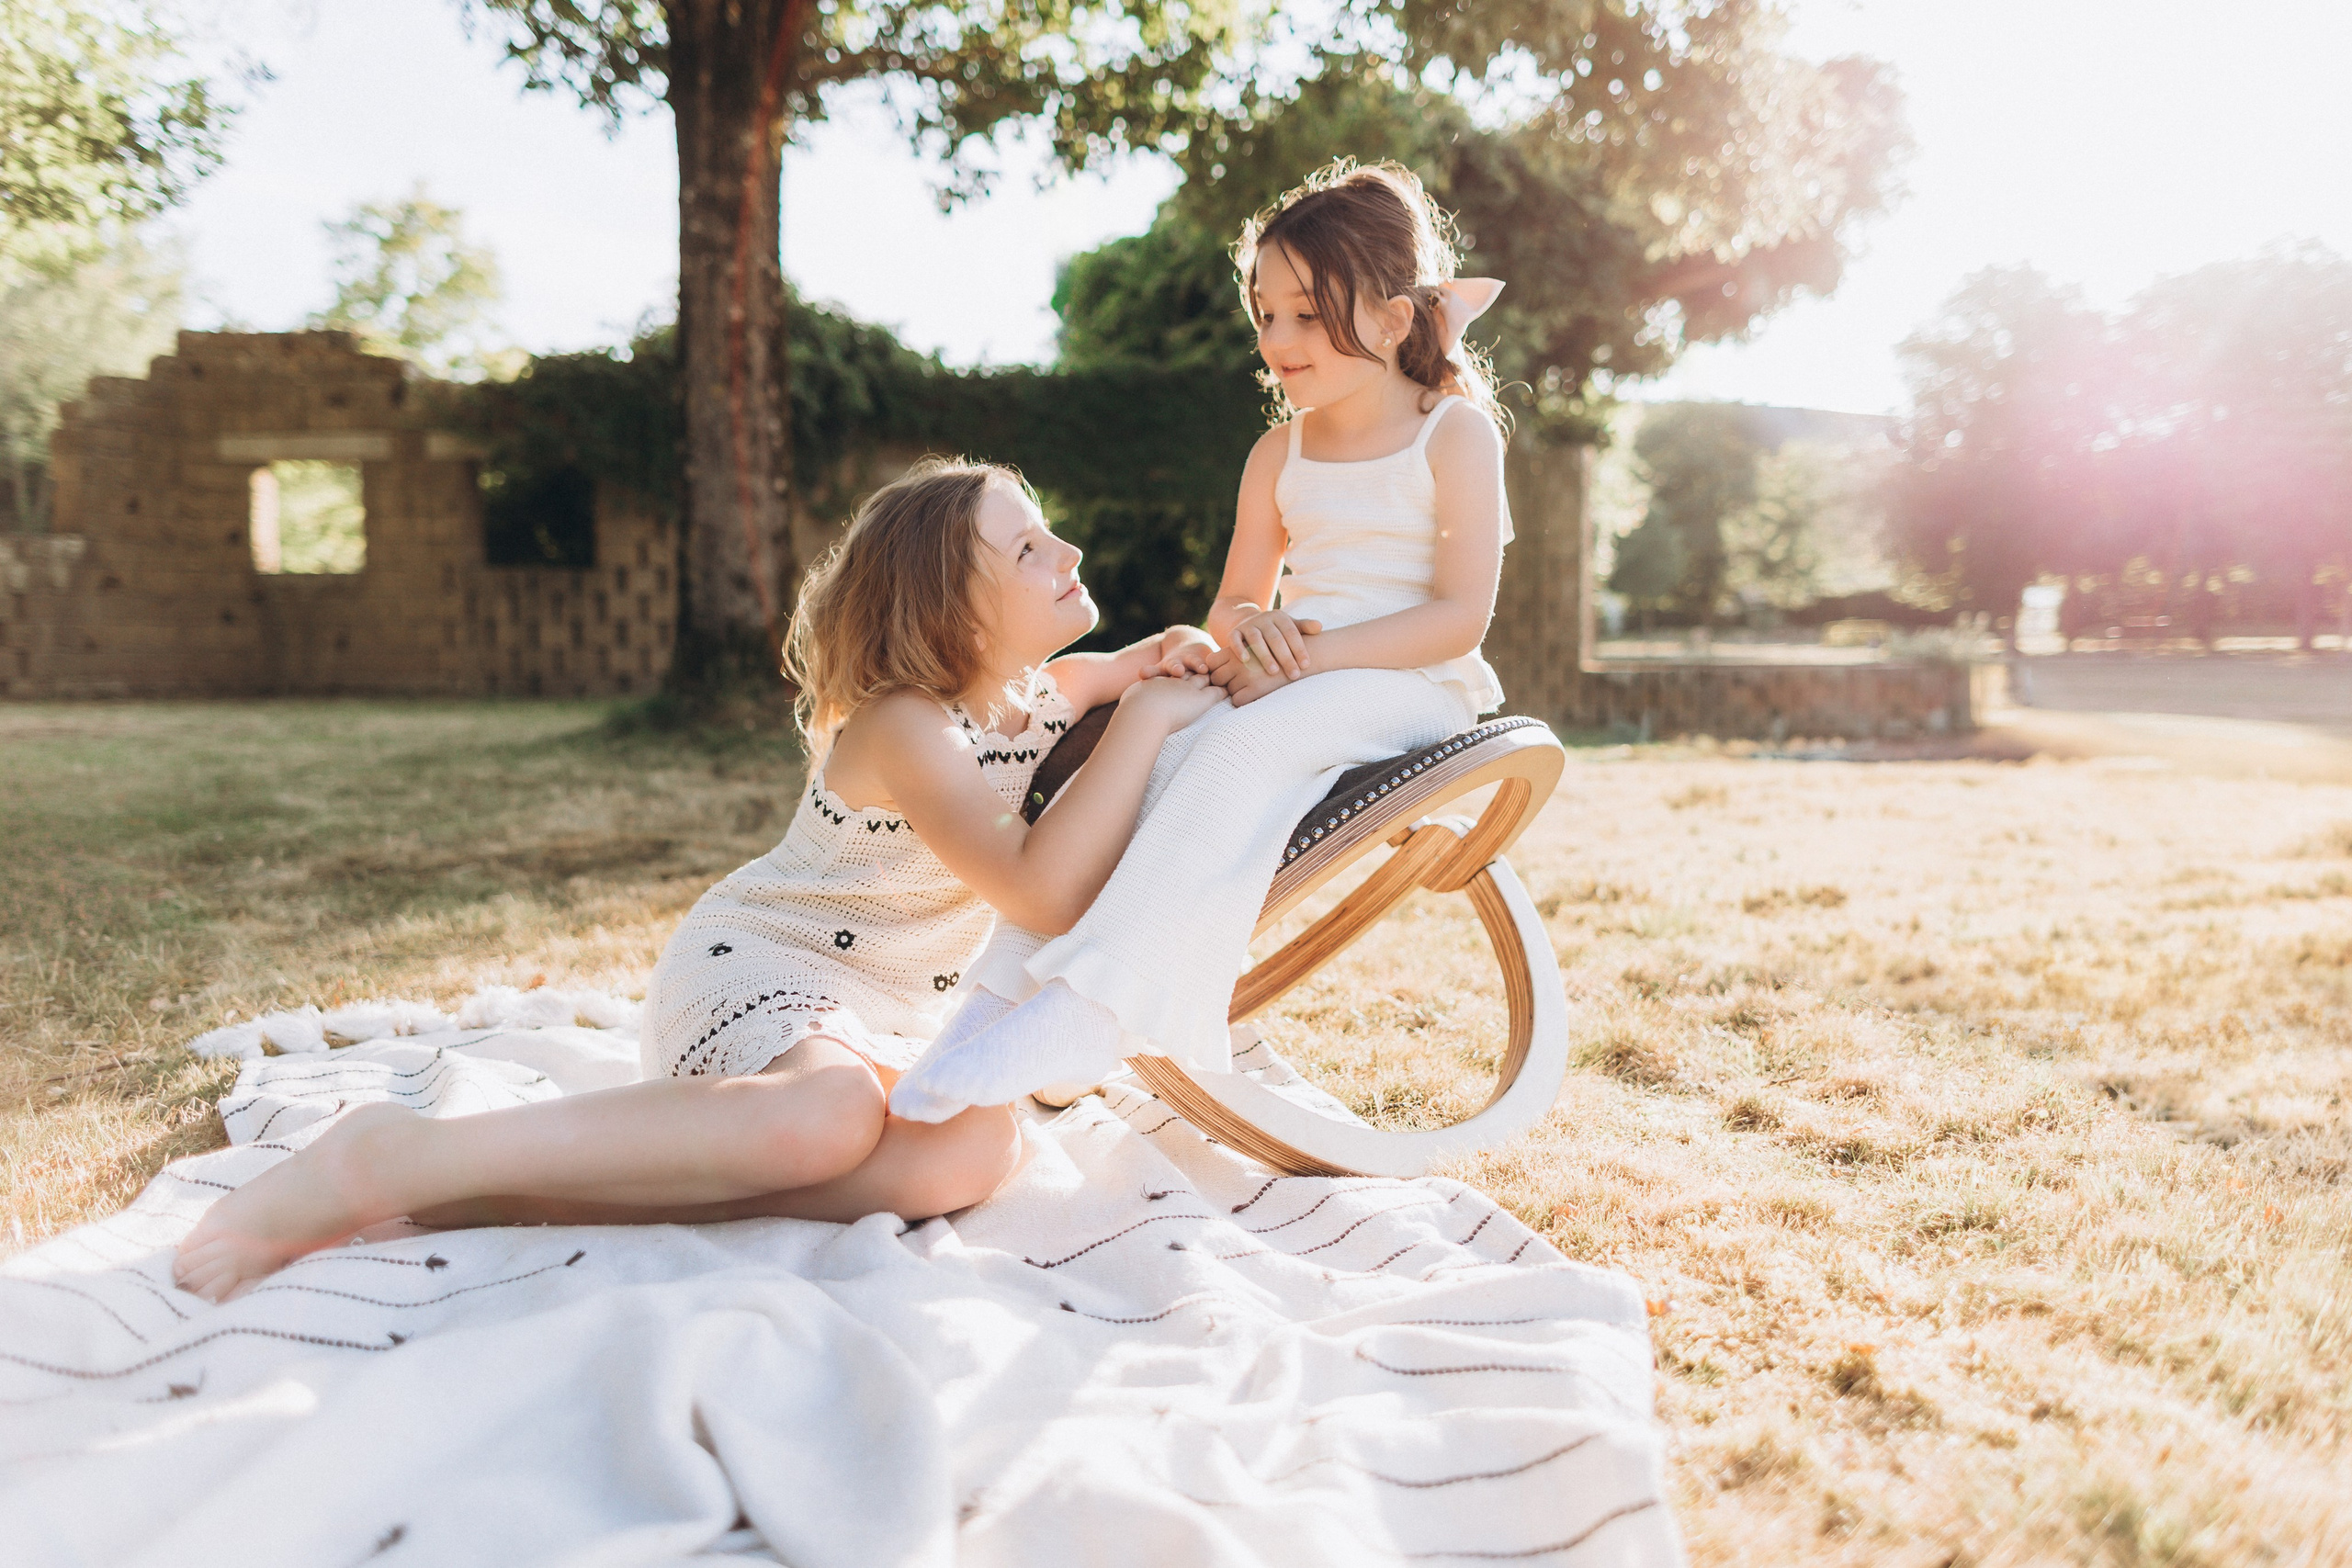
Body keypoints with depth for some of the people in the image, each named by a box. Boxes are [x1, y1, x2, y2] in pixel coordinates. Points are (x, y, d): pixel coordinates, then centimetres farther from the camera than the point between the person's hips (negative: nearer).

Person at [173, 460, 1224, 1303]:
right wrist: (1148, 718, -26)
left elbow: (1094, 673, 30)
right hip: (750, 971, -8)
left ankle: (534, 1189, -29)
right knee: (830, 1112, -43)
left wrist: (1156, 660, 4)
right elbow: (1044, 894, -33)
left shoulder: (1036, 692, 5)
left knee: (975, 1150, -27)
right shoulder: (903, 727, -21)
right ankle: (394, 1161, -33)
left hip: (878, 1021, 8)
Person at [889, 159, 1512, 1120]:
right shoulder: (1279, 455, 15)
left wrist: (1311, 655, -21)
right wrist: (1249, 626, -13)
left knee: (1240, 748, -35)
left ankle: (1089, 1013, -42)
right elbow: (1233, 603, 14)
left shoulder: (1457, 433, -2)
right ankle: (1008, 992, -26)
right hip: (1291, 680, 6)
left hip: (1412, 687, -6)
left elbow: (1462, 615, -12)